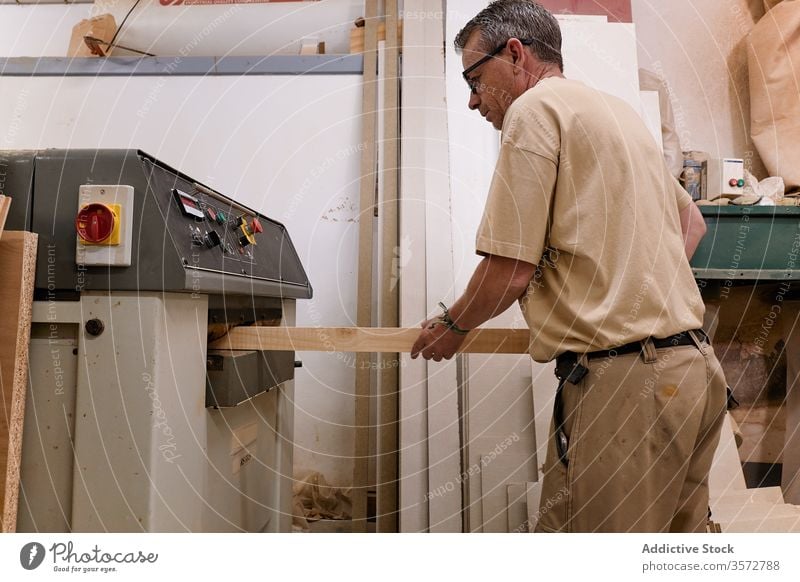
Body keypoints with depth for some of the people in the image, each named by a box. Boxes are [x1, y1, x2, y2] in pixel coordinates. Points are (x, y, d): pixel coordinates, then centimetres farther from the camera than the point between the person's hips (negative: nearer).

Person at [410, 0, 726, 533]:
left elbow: (510, 271, -14)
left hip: (622, 377, -10)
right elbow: (691, 221, 30)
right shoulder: (619, 110, 20)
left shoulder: (536, 106, -7)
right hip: (694, 365, 10)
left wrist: (453, 327, 4)